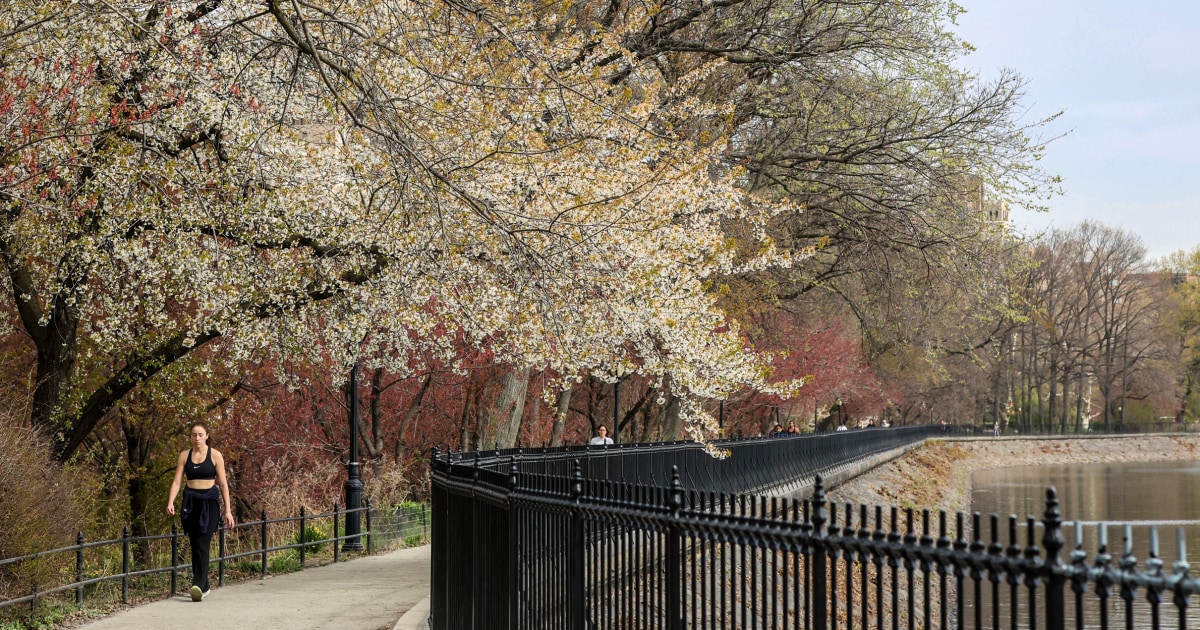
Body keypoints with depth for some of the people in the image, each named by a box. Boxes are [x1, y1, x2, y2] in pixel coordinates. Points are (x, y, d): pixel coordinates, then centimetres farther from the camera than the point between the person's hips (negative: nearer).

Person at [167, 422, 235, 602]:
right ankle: (204, 586, 17)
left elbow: (223, 483, -1)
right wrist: (170, 502, -13)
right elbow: (177, 481, 3)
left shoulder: (215, 455, -2)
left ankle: (198, 585, -26)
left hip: (209, 501, -4)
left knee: (202, 545, -16)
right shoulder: (185, 455, 7)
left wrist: (227, 510, -4)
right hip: (190, 501, 4)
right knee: (195, 545, 7)